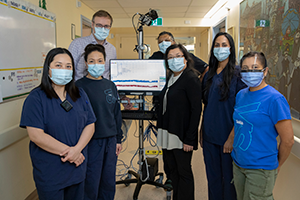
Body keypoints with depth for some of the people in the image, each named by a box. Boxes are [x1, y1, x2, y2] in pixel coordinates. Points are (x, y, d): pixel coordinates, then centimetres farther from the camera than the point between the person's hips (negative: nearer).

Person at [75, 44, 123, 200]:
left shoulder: (110, 86, 8)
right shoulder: (79, 86, -8)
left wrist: (118, 139, 12)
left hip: (110, 141, 5)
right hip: (91, 142, -5)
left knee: (109, 183, 16)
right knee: (91, 184, 6)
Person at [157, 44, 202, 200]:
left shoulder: (191, 79, -11)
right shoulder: (170, 78, 13)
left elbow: (196, 110, -16)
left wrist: (189, 139, -19)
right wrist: (161, 132, 13)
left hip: (181, 136, -8)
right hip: (167, 134, 8)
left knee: (184, 172, 6)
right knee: (173, 170, 17)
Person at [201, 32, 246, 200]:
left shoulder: (237, 73, -8)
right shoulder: (209, 75, 9)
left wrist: (232, 137, -16)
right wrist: (202, 131, 11)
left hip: (227, 136, -5)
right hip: (209, 135, 5)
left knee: (228, 177, 9)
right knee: (212, 176, 16)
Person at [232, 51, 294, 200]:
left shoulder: (275, 99, -17)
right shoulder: (241, 95, 3)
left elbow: (288, 140, -14)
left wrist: (276, 166, -3)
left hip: (261, 169, -6)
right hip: (238, 164, 7)